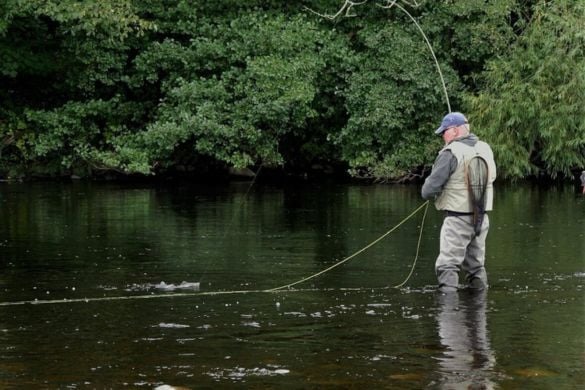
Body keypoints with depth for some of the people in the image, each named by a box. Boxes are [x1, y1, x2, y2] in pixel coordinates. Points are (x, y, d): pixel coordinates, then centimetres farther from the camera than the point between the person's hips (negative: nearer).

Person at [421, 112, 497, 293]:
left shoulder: (450, 153, -15)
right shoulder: (485, 149, 6)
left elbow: (429, 189, -16)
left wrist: (427, 194, 6)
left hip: (458, 219, -7)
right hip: (482, 217, 7)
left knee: (447, 264, -5)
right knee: (476, 264, 18)